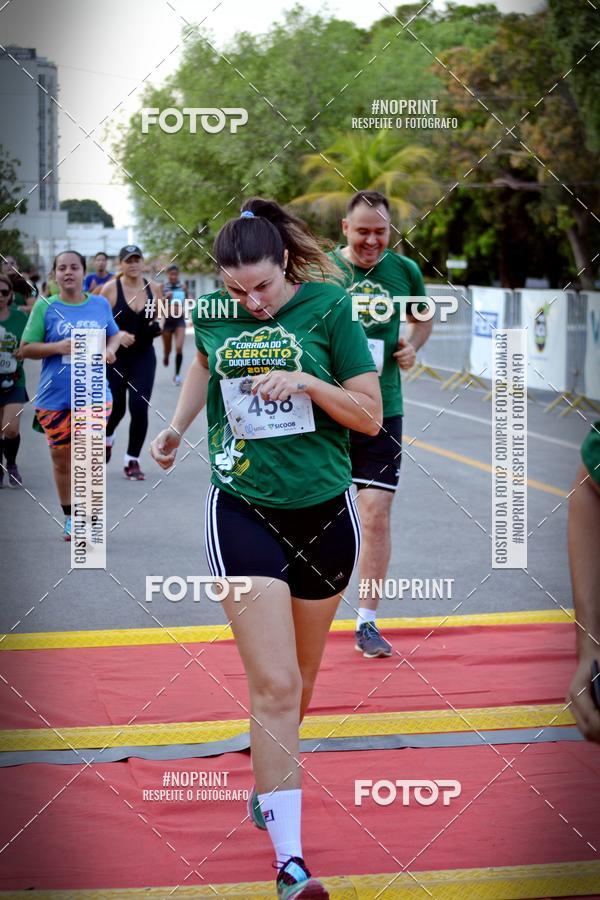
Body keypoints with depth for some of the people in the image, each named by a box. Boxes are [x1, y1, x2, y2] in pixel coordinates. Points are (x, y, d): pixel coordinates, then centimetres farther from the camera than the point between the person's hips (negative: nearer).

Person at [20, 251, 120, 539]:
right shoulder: (45, 307, -2)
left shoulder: (100, 304, 4)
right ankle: (69, 517, 29)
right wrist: (58, 347, -17)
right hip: (54, 397, 0)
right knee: (61, 459, 11)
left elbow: (114, 334, 19)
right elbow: (25, 349, -1)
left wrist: (109, 350, -3)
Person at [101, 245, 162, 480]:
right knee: (116, 407, 7)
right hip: (115, 357, -2)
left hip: (143, 357, 2)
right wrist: (117, 334, -23)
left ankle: (132, 461, 5)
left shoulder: (154, 288, 2)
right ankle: (107, 437, 43)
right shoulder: (111, 288, -8)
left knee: (140, 407, -9)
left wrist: (156, 325, -6)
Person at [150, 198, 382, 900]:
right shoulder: (212, 311, -1)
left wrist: (307, 382, -20)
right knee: (273, 687, -11)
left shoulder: (328, 306, -8)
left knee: (298, 680, 15)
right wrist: (177, 427, 13)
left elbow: (371, 416, -7)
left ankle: (271, 786, 42)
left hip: (323, 513, 1)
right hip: (243, 513, 0)